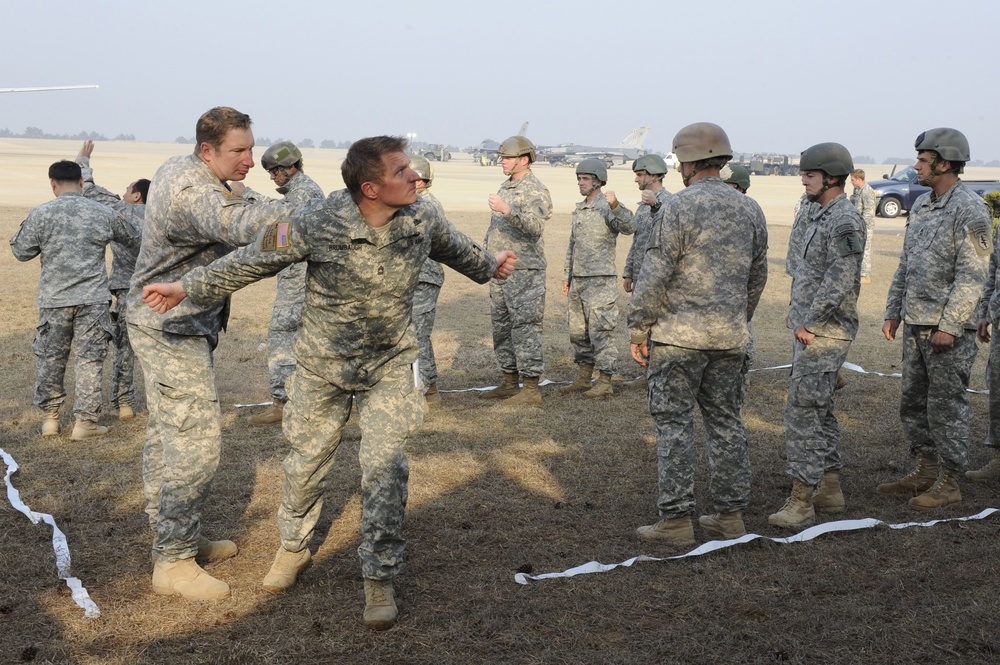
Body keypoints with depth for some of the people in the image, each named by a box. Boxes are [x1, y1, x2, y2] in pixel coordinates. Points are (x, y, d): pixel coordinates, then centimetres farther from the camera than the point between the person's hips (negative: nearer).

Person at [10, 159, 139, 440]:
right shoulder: (104, 213, 0)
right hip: (93, 300, 0)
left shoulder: (40, 214, -4)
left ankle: (49, 417, 22)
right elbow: (134, 239, 15)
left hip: (54, 300, 0)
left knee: (49, 358, 14)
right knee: (90, 359, 5)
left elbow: (21, 251, 2)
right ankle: (84, 421, 6)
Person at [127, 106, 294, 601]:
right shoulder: (192, 193, -26)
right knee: (195, 444, -9)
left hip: (164, 324, 11)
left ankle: (176, 539, 29)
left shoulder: (180, 169, 9)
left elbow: (227, 212, 17)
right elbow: (240, 225, -44)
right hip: (172, 330, -11)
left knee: (167, 436, 17)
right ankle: (173, 563, -1)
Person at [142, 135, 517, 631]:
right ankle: (294, 548, 41)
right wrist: (190, 288, -11)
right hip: (322, 367, -1)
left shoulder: (423, 219, -14)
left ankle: (379, 579, 8)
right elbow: (252, 260, -12)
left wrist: (488, 266, 27)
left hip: (390, 367, 1)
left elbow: (454, 248, 10)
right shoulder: (317, 224, -25)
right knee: (306, 463, 13)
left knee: (385, 468, -8)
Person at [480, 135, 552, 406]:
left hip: (524, 271, -9)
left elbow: (535, 226, -28)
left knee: (525, 327, -8)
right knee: (502, 326, 13)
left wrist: (508, 210, -39)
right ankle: (510, 383, 22)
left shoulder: (536, 191, -11)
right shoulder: (506, 186, 17)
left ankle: (531, 388, -5)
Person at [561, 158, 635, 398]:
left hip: (601, 280, -9)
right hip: (578, 280, 9)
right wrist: (566, 277, 19)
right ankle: (583, 378, 22)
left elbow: (629, 227, -28)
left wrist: (616, 205, -44)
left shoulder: (607, 207, -10)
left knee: (602, 331, -6)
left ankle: (605, 383, -1)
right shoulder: (579, 209, 16)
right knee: (579, 331, 13)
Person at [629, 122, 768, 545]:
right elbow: (757, 277, 16)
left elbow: (655, 276, -13)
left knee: (673, 424, 0)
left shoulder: (679, 206, -11)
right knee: (725, 421, 13)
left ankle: (676, 520, 1)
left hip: (679, 335, -6)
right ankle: (730, 514, 18)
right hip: (729, 337, 6)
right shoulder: (750, 209, 9)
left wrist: (637, 330, -5)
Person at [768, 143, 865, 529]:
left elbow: (840, 280, -24)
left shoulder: (845, 221, -16)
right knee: (819, 410, 15)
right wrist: (797, 314, 15)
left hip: (824, 334, -10)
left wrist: (809, 322, -20)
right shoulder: (822, 216, 16)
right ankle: (829, 489, 25)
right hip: (810, 329, 10)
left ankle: (802, 502, -7)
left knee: (802, 410, -11)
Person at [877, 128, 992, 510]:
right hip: (915, 324, 9)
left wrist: (950, 325, -21)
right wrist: (893, 312, 15)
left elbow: (972, 275, -18)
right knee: (913, 401, 14)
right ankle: (927, 471, 26)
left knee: (946, 405, -1)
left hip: (948, 327, -9)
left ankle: (948, 482, 9)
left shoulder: (970, 210, -13)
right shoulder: (921, 206, 14)